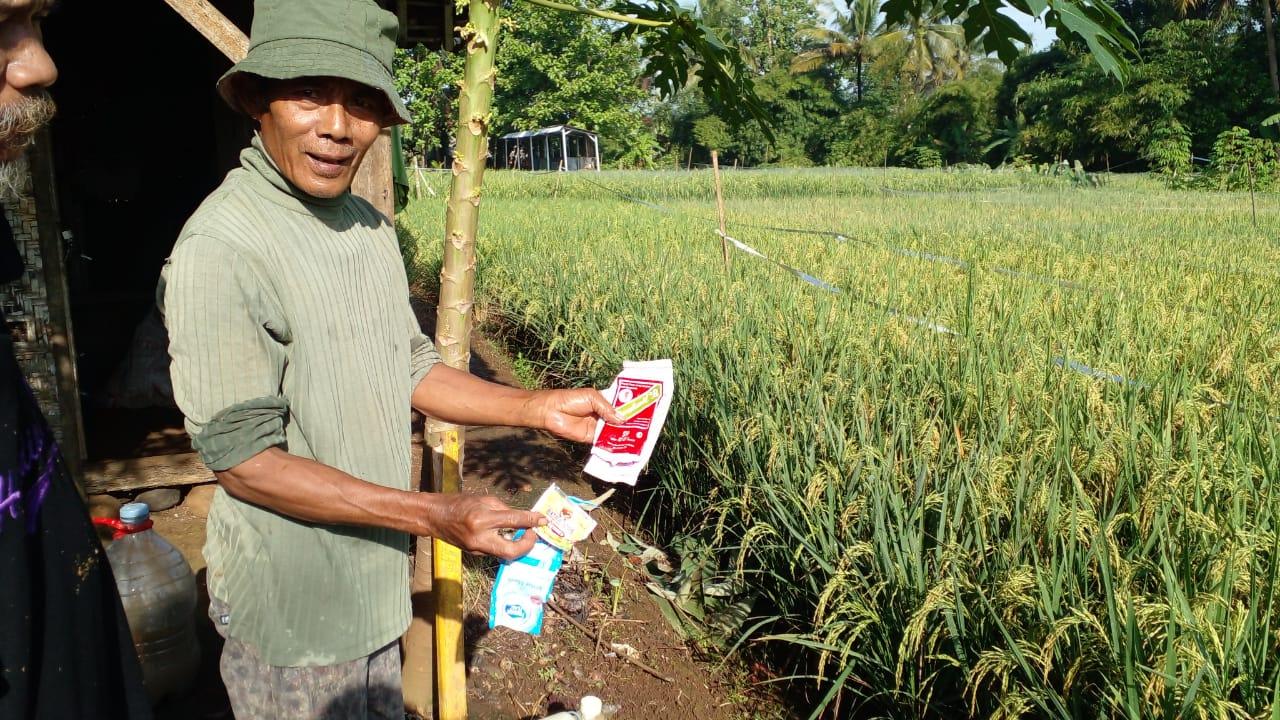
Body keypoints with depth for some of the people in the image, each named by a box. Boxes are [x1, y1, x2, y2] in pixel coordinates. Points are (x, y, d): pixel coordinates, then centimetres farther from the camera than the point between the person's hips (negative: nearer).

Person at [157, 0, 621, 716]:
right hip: (291, 610, -7)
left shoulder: (369, 228, 1)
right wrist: (437, 516, -25)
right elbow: (244, 459, -23)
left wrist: (540, 408, -4)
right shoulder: (218, 250, -24)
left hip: (373, 578, 7)